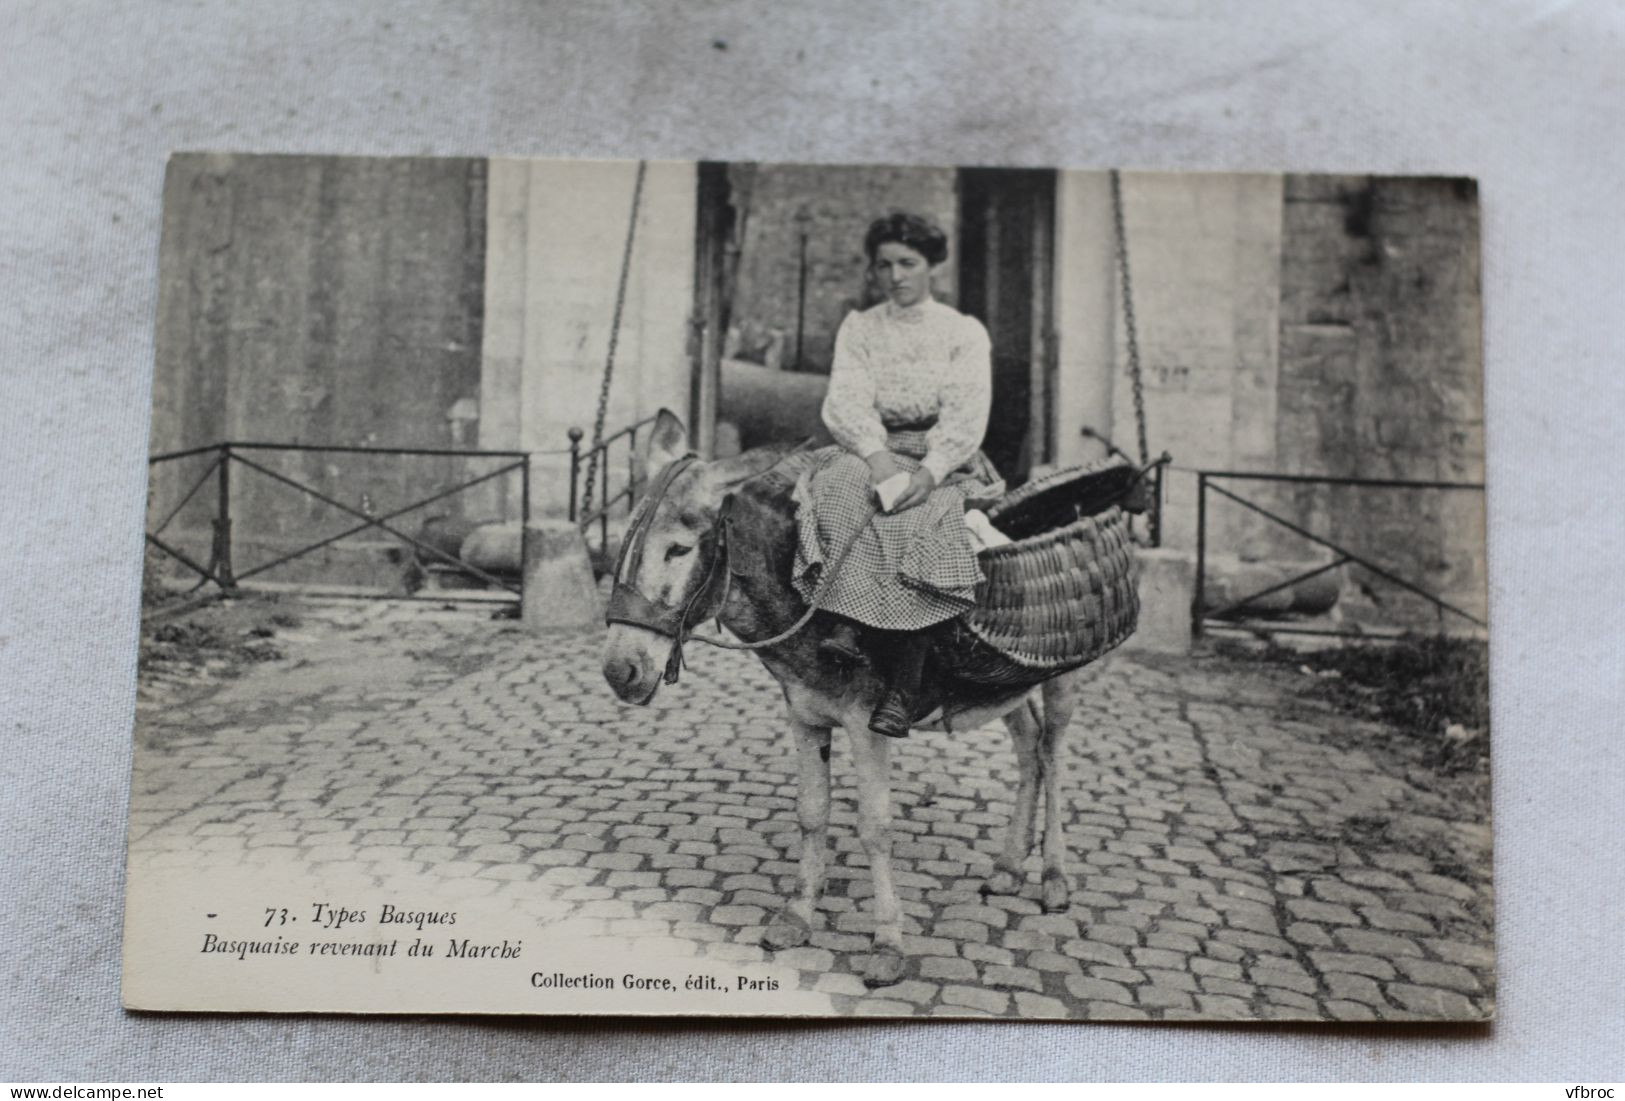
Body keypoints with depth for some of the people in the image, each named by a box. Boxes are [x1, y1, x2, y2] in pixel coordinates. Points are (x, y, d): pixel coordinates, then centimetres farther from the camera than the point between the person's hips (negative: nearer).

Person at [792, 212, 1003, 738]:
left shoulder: (965, 332, 10)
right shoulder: (858, 327, 15)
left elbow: (966, 416, -3)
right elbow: (845, 401, 0)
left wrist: (929, 471, -21)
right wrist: (876, 454, -20)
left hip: (943, 461, -2)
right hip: (869, 449, 2)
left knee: (911, 522, -33)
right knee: (843, 485, -35)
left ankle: (903, 687, -35)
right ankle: (847, 623, -44)